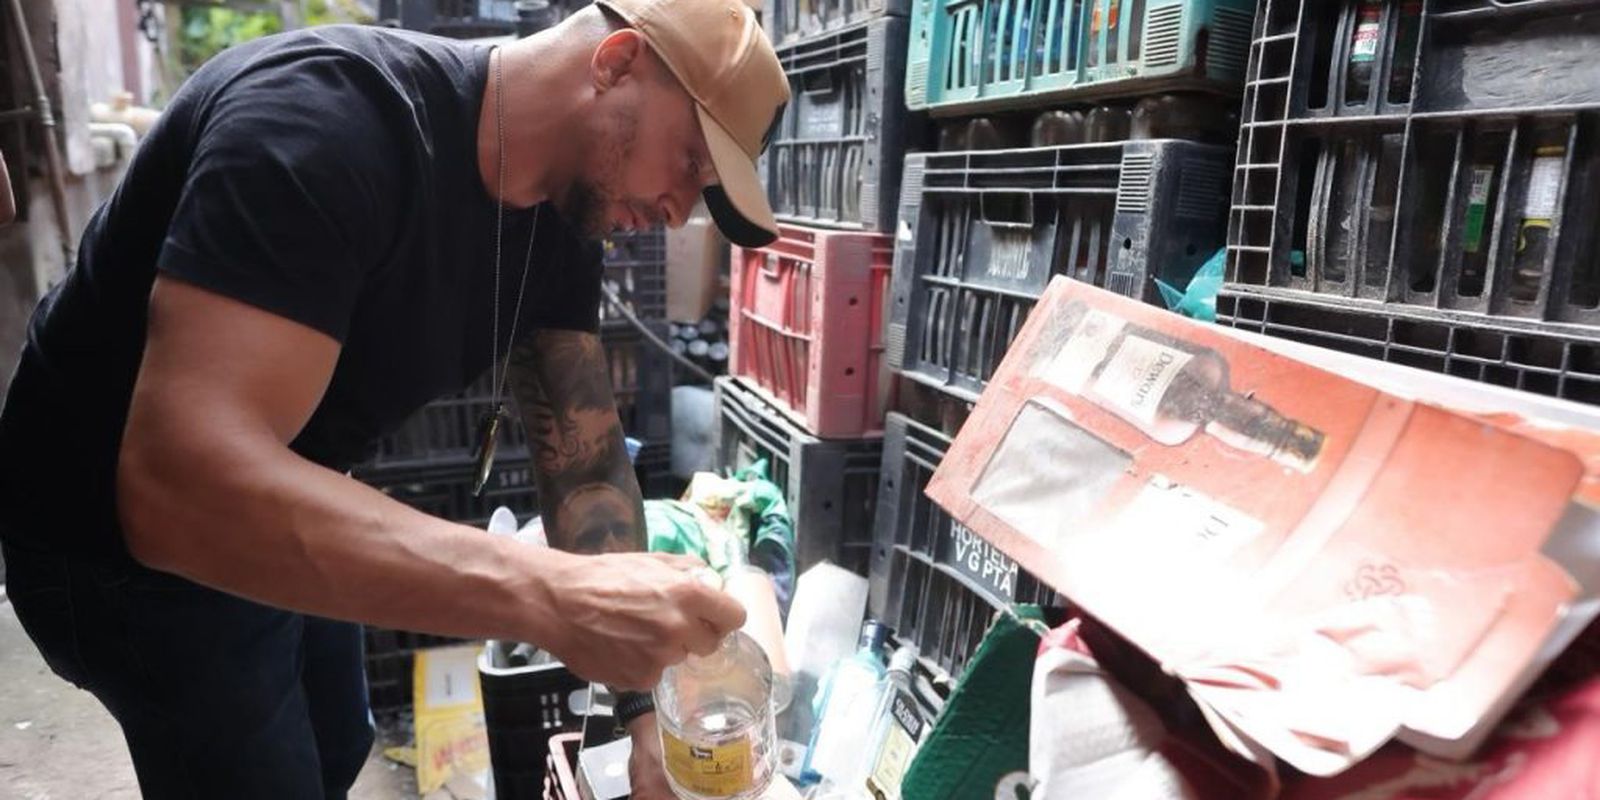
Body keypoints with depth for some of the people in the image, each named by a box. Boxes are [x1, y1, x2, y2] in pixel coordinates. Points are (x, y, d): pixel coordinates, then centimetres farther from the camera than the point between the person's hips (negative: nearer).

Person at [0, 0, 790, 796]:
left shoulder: (558, 228, -10)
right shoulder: (329, 115, -35)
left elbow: (587, 466, -10)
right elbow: (183, 487, -44)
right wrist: (551, 596, -49)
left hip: (290, 523, 7)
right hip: (123, 540, -7)